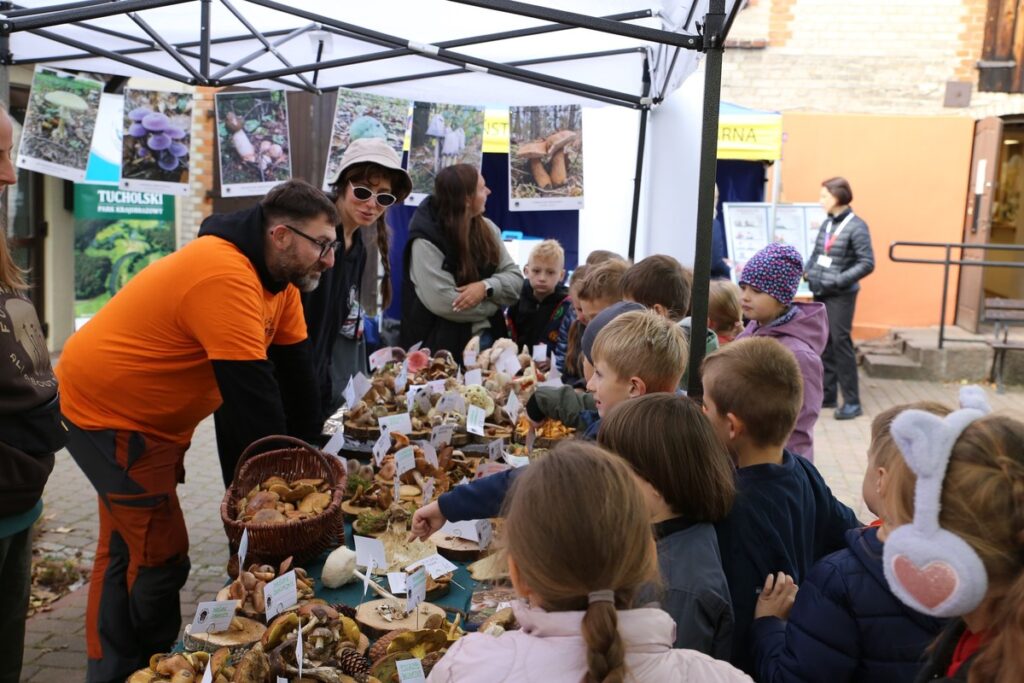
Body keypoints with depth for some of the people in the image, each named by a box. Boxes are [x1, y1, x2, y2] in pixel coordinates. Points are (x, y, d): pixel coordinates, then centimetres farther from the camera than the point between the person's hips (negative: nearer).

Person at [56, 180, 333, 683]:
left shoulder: (280, 279, -1)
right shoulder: (227, 276, -31)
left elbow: (296, 372, 0)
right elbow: (252, 396, -31)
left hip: (150, 416, 10)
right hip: (106, 413, -10)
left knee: (124, 549, 19)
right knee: (160, 556, -4)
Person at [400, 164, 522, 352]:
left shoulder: (487, 228, 4)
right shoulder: (426, 241, -16)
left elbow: (515, 277, 3)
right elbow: (445, 304, -24)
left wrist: (486, 287, -18)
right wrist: (496, 301, -11)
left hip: (487, 337, 6)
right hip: (442, 345, -6)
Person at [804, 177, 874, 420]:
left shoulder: (856, 226, -11)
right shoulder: (826, 223, 9)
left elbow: (867, 264, -14)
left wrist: (837, 281, -20)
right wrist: (805, 271, 0)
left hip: (841, 296, -7)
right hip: (821, 293, 7)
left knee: (840, 343, -5)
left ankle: (852, 402, 4)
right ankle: (827, 394, 21)